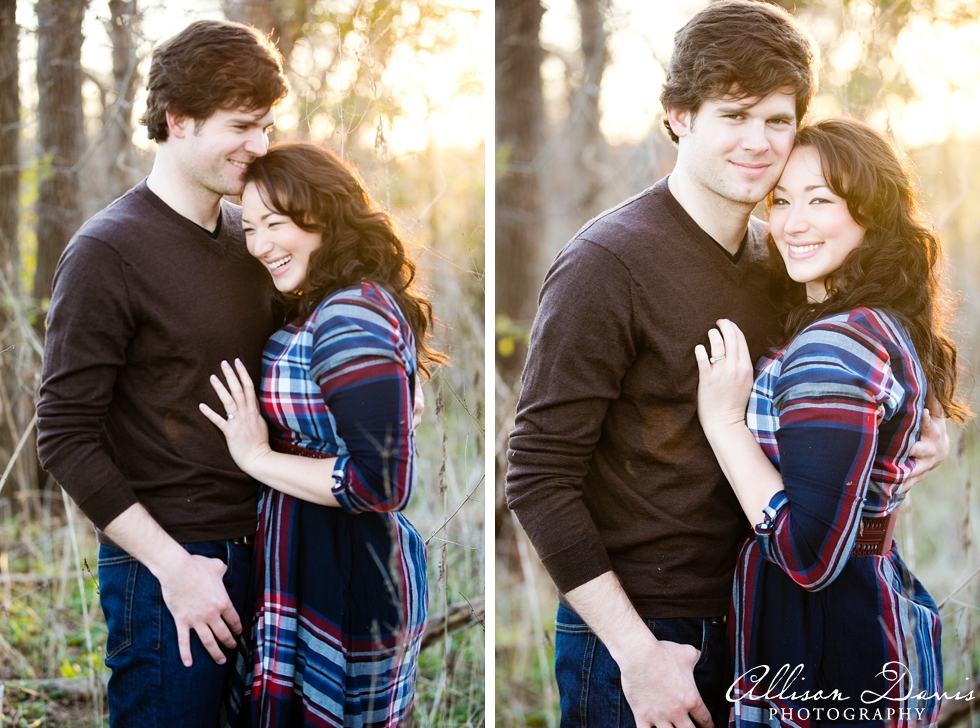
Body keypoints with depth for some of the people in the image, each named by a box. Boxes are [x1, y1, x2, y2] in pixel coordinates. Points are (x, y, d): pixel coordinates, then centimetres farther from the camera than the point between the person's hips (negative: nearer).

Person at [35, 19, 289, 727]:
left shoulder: (248, 236, 10)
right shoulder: (108, 252, -10)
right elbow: (65, 437, -12)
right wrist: (172, 565, -17)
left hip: (257, 555, 6)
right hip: (166, 568, -6)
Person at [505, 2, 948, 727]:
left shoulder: (776, 256, 7)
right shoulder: (606, 265, -15)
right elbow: (539, 479, -16)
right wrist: (636, 652, -19)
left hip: (749, 628, 6)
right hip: (633, 637, -6)